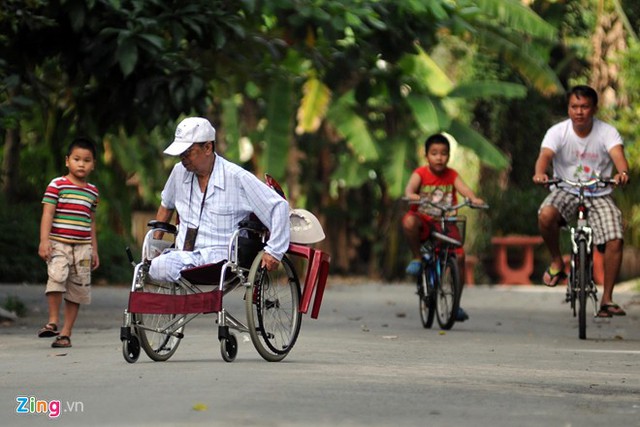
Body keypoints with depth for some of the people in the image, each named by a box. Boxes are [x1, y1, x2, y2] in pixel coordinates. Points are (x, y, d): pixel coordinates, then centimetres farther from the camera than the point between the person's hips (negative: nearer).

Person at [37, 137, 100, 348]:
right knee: (57, 276, -27)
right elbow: (47, 214, -6)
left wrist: (94, 250, 20)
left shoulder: (92, 191, 13)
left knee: (78, 290, 3)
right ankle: (52, 322, -14)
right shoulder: (57, 185, -1)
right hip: (58, 243, -5)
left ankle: (66, 333, 11)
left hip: (82, 247, 5)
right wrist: (44, 240, -16)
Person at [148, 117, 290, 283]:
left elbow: (279, 206, -2)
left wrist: (273, 251, -8)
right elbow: (166, 205, 34)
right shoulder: (179, 172, 14)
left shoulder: (237, 178, -4)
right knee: (157, 267, -33)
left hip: (219, 256, -5)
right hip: (183, 254, 5)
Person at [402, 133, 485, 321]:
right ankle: (416, 258, -12)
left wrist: (474, 198, -35)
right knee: (409, 222, -37)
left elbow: (463, 188, -14)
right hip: (423, 220, -2)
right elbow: (410, 187, -21)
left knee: (459, 255, -13)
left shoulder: (451, 175, 3)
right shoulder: (421, 173, -3)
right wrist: (411, 195, -45)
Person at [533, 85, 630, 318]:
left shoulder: (607, 132, -9)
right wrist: (540, 174, -50)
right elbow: (545, 155, -26)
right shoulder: (558, 132, -10)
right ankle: (557, 262, -6)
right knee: (546, 215, -34)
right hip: (566, 191, -1)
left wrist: (622, 172, -51)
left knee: (615, 241, -19)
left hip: (599, 194, 1)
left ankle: (607, 299, -4)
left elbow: (617, 153, -27)